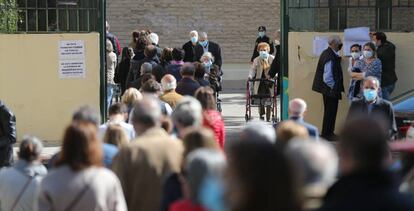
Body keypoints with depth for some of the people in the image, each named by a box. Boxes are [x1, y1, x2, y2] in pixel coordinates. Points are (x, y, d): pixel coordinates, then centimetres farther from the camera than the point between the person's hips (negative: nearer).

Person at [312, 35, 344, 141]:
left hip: (329, 88, 10)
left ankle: (328, 133, 27)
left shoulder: (327, 53, 9)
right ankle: (327, 133, 9)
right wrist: (333, 87, -13)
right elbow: (327, 76, -25)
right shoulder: (330, 57, -24)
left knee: (330, 111, 18)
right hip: (331, 89, -10)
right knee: (330, 111, 0)